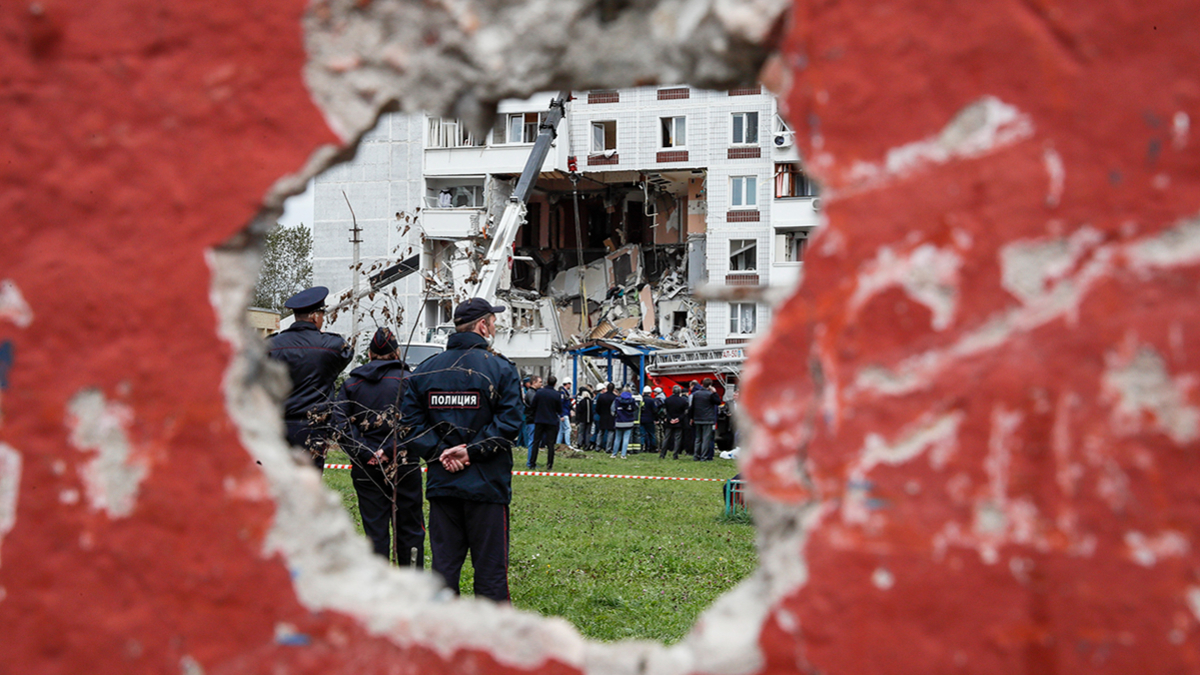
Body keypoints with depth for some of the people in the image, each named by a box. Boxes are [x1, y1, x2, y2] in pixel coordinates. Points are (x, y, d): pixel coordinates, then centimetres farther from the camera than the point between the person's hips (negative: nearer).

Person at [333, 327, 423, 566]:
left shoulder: (352, 383, 6)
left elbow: (341, 424, -4)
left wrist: (365, 454, -8)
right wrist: (389, 450, -8)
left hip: (366, 468, 2)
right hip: (403, 466, -2)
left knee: (375, 531, 7)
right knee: (410, 529, 8)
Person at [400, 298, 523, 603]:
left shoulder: (425, 370, 7)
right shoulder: (500, 368, -5)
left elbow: (410, 421, 1)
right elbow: (509, 422, -14)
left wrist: (438, 451, -3)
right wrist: (472, 451, -11)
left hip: (441, 483, 4)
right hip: (487, 483, -4)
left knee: (443, 564, 10)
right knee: (490, 566, 3)